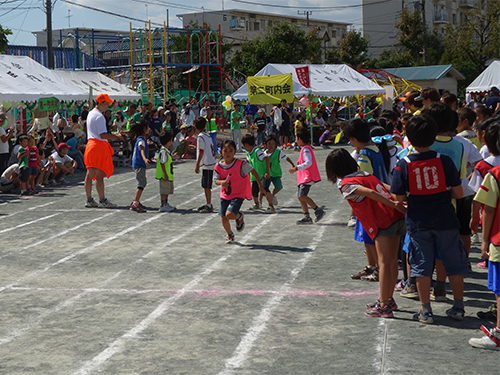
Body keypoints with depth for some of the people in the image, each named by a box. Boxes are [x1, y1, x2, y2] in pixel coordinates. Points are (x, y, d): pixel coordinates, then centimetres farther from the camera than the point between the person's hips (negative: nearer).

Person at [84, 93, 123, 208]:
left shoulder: (91, 113, 17)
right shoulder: (99, 116, -14)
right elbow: (103, 135, -20)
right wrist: (116, 137, -16)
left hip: (91, 143, 10)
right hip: (99, 146, -10)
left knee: (90, 174, 9)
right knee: (100, 175, -7)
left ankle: (89, 200, 13)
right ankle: (102, 201, -4)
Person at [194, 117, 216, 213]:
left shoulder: (200, 137, -14)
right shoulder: (207, 135, 12)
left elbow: (201, 152, -17)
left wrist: (197, 165, -14)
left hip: (207, 164, -9)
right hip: (210, 163, 9)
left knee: (207, 186, -6)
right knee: (205, 185, 16)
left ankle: (209, 206, -3)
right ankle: (208, 204, 24)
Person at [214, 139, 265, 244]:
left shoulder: (240, 164, -14)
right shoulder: (218, 166, -4)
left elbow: (253, 172, -6)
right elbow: (216, 181, -2)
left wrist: (260, 185, -2)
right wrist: (222, 182, -26)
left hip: (238, 195, -4)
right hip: (225, 195, 4)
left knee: (229, 214, -21)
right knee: (223, 217, 5)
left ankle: (239, 216, 16)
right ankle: (230, 234, 34)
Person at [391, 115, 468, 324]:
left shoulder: (403, 165, -9)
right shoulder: (444, 161, -7)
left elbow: (399, 198, -7)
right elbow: (458, 193, -4)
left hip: (418, 223, 0)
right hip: (445, 221, 1)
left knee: (422, 267, 7)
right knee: (454, 265, 13)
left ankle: (426, 311, 10)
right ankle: (458, 308, 20)